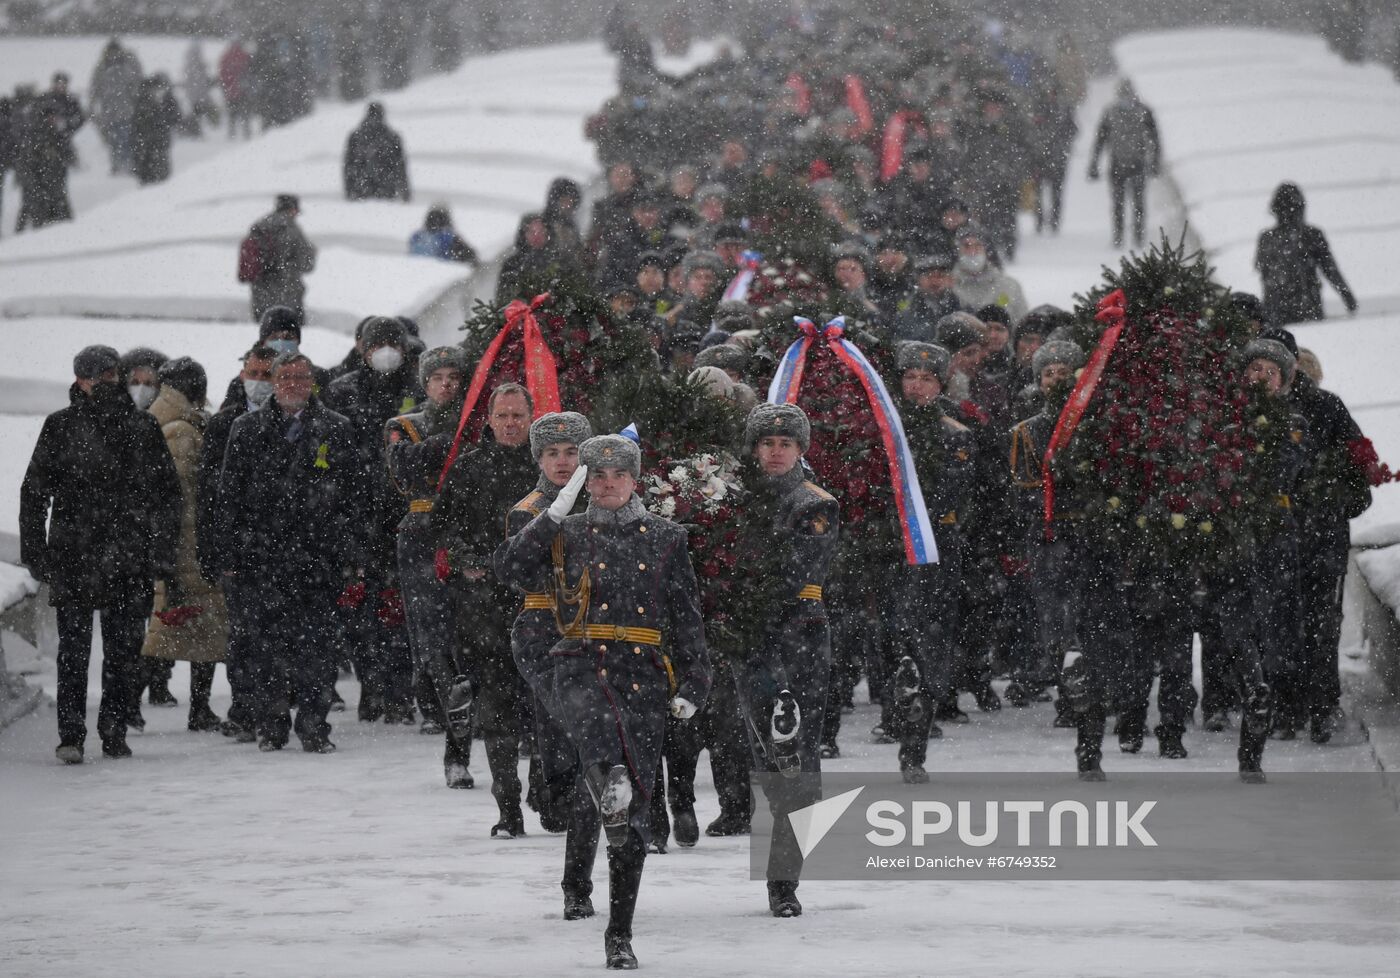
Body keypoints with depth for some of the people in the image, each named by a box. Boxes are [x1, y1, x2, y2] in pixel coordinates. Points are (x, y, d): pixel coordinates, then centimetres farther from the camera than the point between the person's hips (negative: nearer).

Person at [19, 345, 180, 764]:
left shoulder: (142, 427, 8)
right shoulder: (60, 426, 4)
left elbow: (168, 493, 11)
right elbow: (34, 493, 6)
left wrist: (162, 551, 3)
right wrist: (35, 552, -1)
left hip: (130, 557, 2)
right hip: (73, 556, -2)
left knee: (124, 649, 4)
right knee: (74, 646, -7)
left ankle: (114, 731, 15)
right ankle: (71, 735, -4)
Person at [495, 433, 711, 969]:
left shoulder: (665, 538, 13)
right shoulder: (567, 535, 12)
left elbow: (687, 618, 14)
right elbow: (515, 569, -5)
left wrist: (693, 683, 5)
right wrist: (556, 512, -9)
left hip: (645, 676, 1)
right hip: (580, 667, 0)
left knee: (635, 818, -3)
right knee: (592, 716, -41)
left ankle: (620, 934, 3)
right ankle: (610, 782, -71)